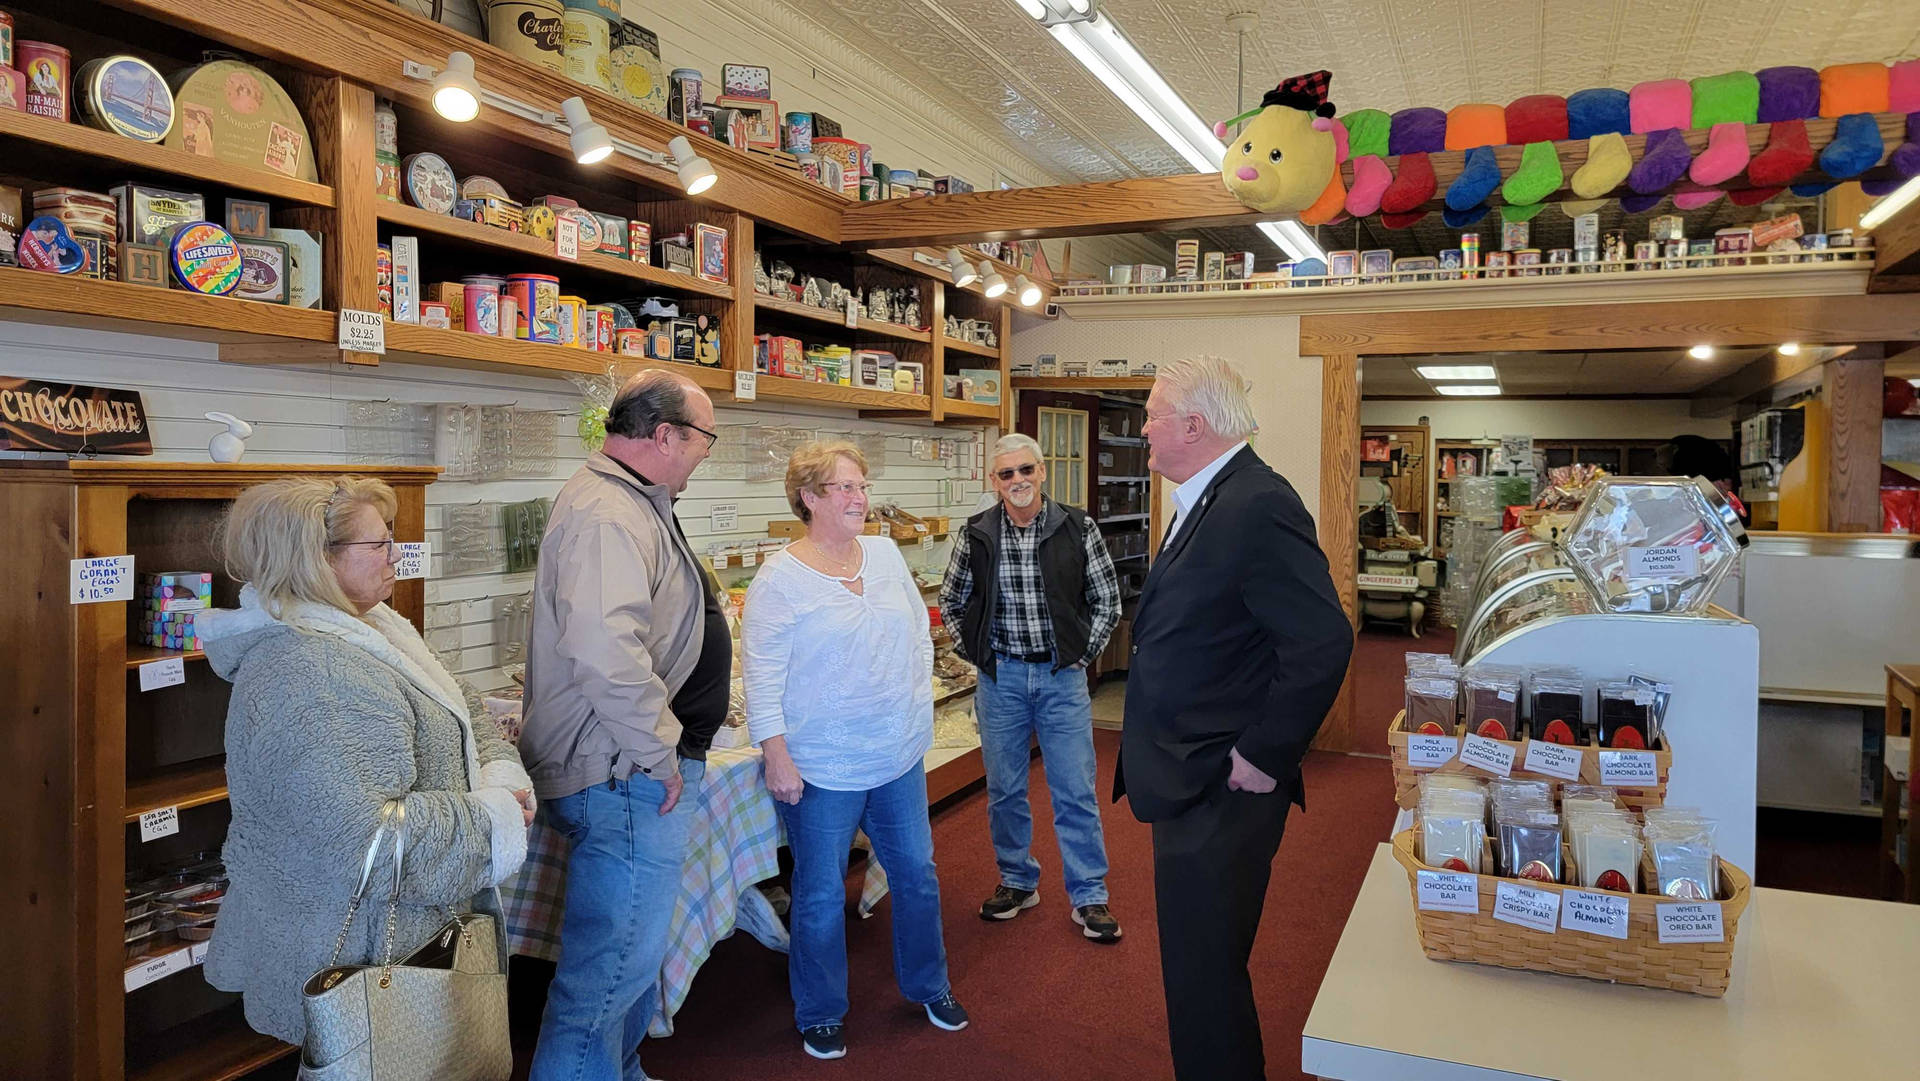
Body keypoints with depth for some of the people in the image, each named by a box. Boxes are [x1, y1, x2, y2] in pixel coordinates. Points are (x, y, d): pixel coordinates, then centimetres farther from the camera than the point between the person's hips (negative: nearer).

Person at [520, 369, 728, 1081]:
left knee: (631, 954, 24)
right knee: (612, 969, -2)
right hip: (630, 779, -11)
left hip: (638, 772, 11)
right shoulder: (606, 516, -21)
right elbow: (605, 651, -35)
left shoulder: (633, 503, 15)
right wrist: (659, 753, -23)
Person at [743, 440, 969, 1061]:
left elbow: (919, 631, 14)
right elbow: (762, 676, -14)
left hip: (900, 756, 6)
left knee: (917, 872, 16)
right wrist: (777, 757, -17)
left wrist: (918, 697, 10)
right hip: (822, 770, -5)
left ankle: (928, 986, 37)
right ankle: (820, 1016, 27)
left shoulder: (885, 554, 4)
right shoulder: (780, 580, -13)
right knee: (821, 894, 7)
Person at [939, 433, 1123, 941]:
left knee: (1076, 792, 3)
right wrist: (976, 653, 4)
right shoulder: (976, 535, -2)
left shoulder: (1078, 528, -4)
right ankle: (1017, 881, 29)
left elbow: (1107, 600, 4)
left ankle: (1089, 895, 16)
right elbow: (951, 601, 11)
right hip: (1000, 676, 2)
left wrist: (1082, 654, -1)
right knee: (1004, 789, 11)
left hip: (1062, 675, -1)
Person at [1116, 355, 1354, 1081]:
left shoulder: (1258, 506, -21)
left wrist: (1265, 757, -20)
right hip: (1189, 784, 10)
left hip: (1220, 795, -10)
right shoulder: (1205, 501, 11)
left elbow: (1322, 642, -28)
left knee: (1204, 978, 3)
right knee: (1198, 964, 23)